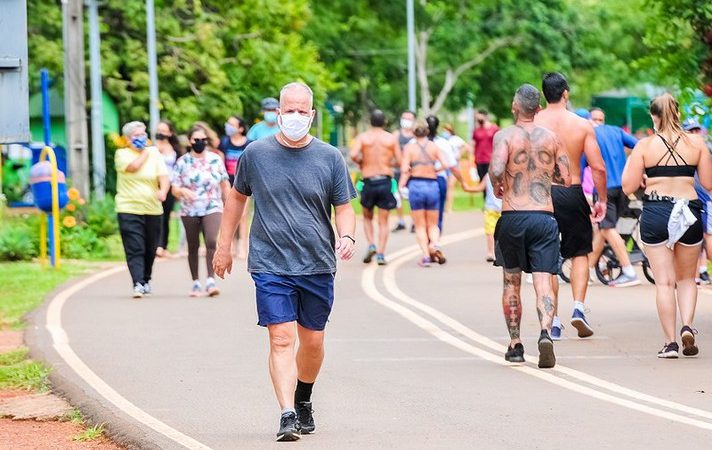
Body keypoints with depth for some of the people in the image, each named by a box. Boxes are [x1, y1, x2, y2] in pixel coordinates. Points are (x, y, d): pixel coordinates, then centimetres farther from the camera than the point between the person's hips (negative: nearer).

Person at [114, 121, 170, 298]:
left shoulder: (154, 154, 9)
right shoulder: (122, 154, 3)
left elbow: (164, 177, -2)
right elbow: (133, 167, -17)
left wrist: (163, 191, -22)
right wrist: (145, 152, -1)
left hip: (153, 210, 3)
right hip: (129, 209, -3)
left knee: (150, 249, 10)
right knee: (135, 249, -13)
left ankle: (146, 279, 30)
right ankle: (138, 284, -19)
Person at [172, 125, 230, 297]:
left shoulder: (215, 160, 5)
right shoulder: (182, 162, 2)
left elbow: (225, 184, 13)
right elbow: (175, 189, 0)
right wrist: (183, 191, -22)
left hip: (212, 209, -1)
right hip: (189, 211, 1)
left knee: (212, 242, -20)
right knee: (193, 247, 8)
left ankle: (210, 280, -22)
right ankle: (196, 283, 18)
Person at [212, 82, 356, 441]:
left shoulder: (330, 158, 1)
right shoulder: (256, 154, 2)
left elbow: (344, 207, 5)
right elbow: (237, 197, 16)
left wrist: (346, 237, -15)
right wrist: (224, 245, 17)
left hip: (318, 265, 2)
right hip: (271, 266, -2)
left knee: (312, 341, 11)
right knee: (282, 339, -13)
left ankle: (304, 401, 36)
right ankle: (287, 414, -18)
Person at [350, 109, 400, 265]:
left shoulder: (363, 137, 1)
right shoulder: (391, 139, 3)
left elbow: (353, 155, -15)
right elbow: (399, 161, -1)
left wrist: (360, 163, 6)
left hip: (369, 182, 0)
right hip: (386, 181, 0)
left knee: (367, 217, 20)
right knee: (383, 221, 5)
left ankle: (371, 245, 0)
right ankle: (380, 254, -6)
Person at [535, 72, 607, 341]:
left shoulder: (532, 124, -3)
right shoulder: (582, 125, -2)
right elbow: (598, 167, -4)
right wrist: (602, 200, 7)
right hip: (573, 193, 0)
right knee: (580, 253, 16)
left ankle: (553, 321, 7)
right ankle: (578, 308, -1)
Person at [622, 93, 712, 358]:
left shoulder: (645, 146, -3)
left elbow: (628, 187, -3)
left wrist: (634, 168, 14)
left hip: (655, 212, -1)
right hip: (689, 212, 2)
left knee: (664, 282, 4)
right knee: (686, 278, 18)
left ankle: (670, 342, 0)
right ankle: (687, 326, -4)